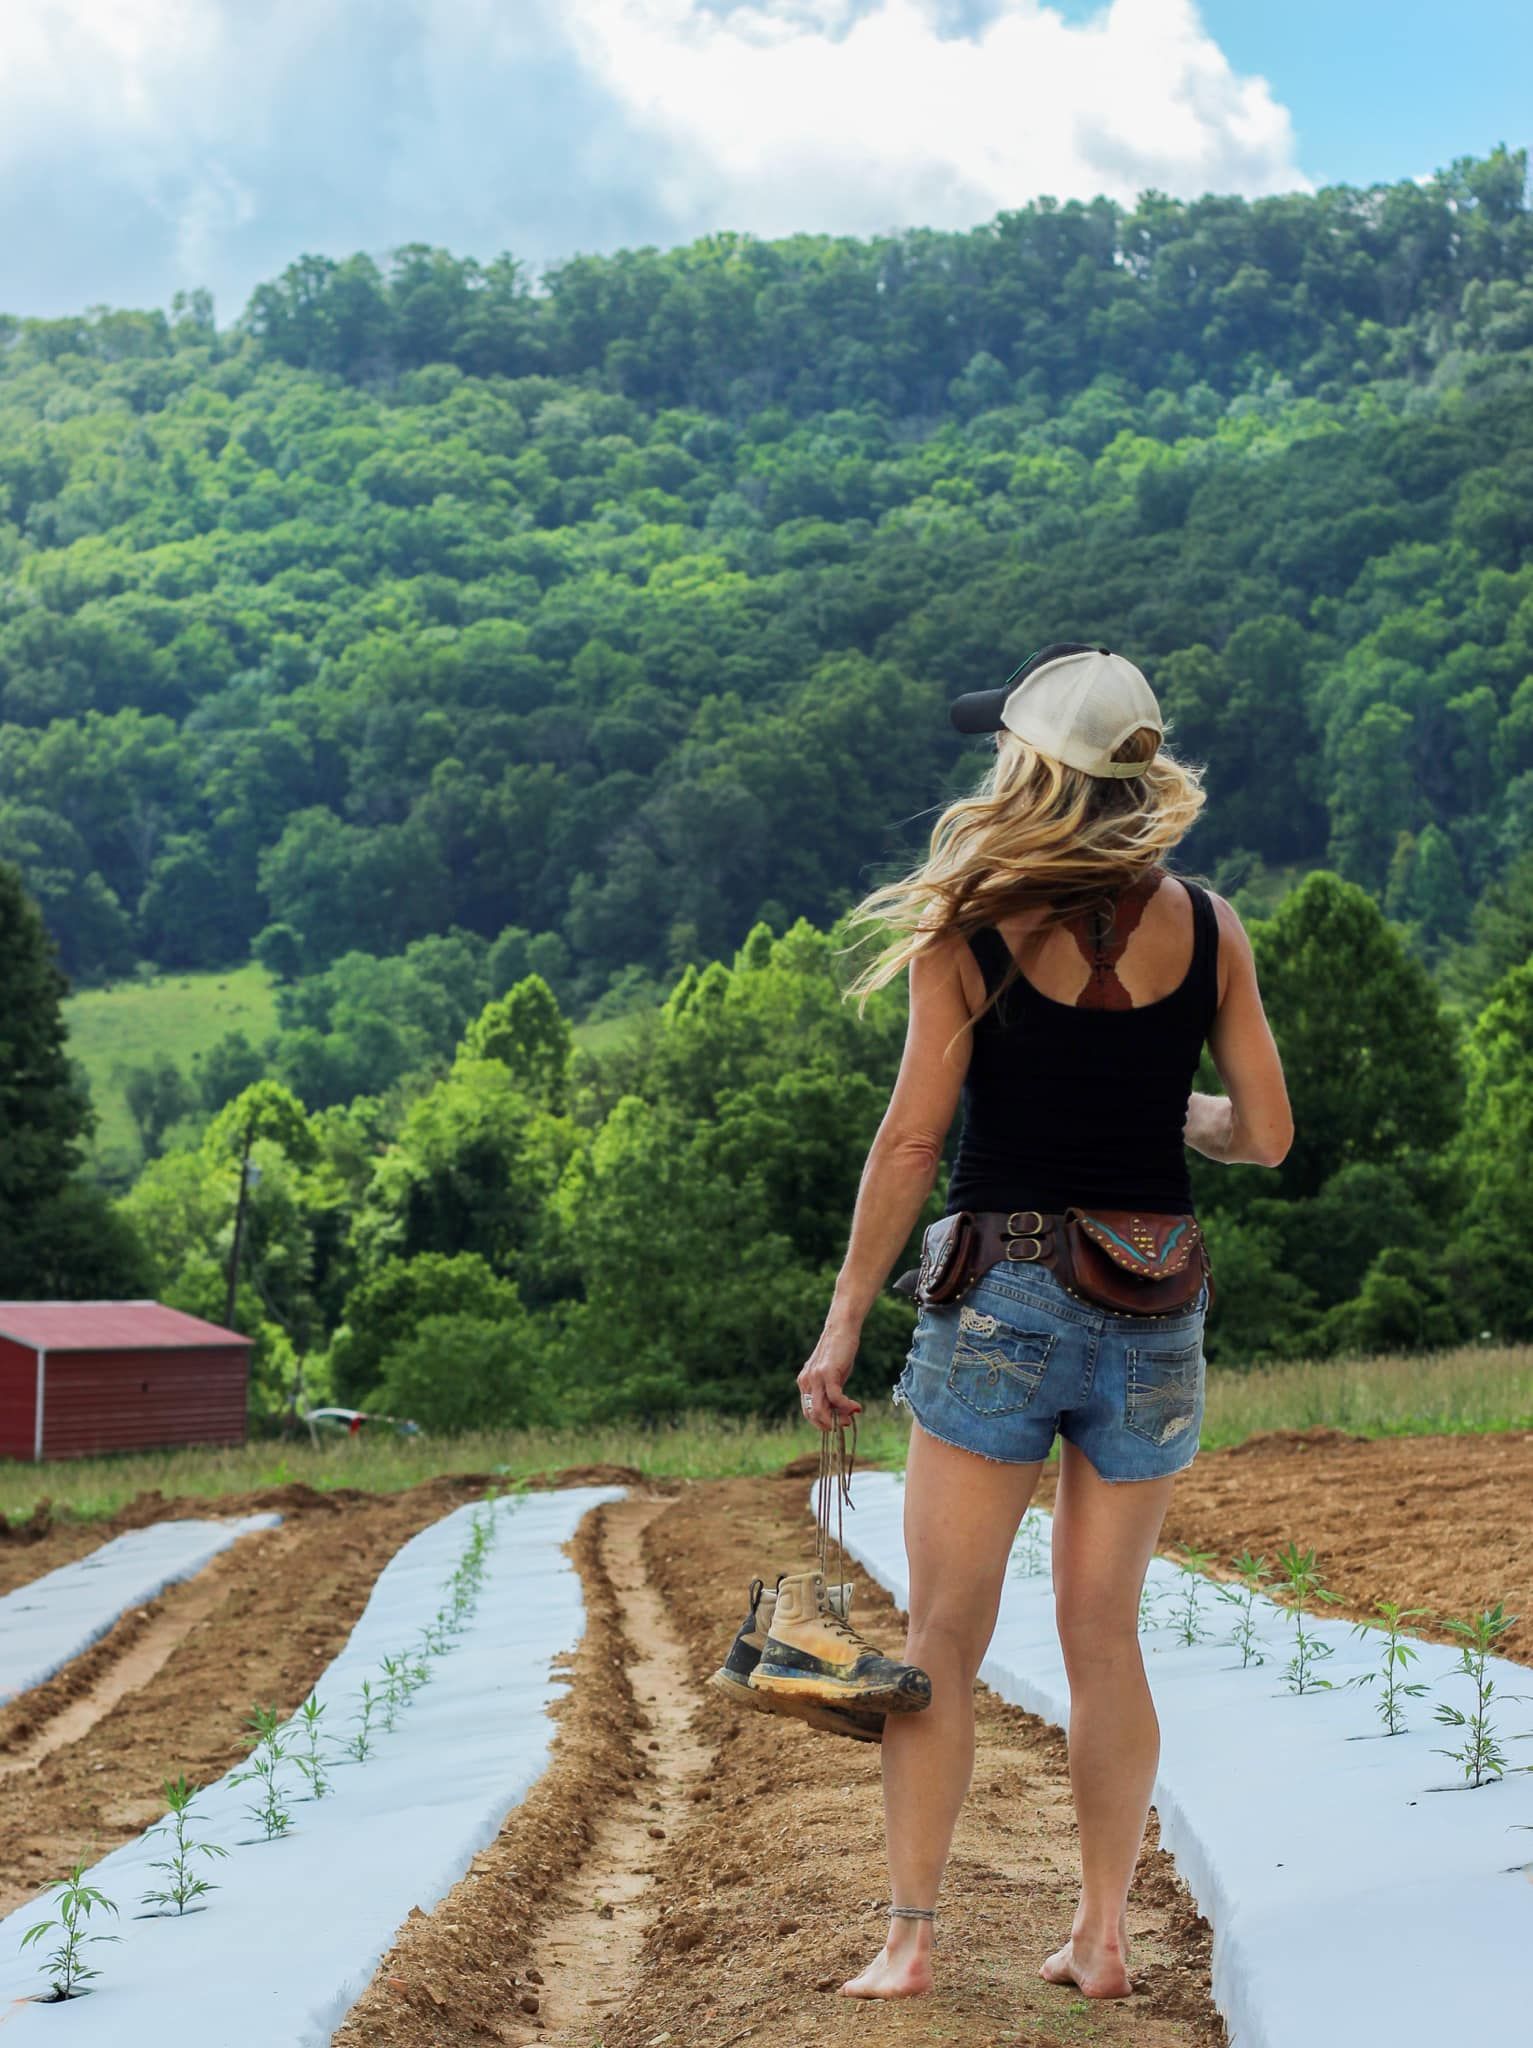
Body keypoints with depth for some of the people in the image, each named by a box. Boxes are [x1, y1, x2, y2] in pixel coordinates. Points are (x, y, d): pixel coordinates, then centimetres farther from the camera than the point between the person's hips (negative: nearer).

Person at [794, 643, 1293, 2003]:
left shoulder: (969, 929, -6)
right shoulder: (1206, 927, 1)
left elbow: (912, 1141, -8)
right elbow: (1266, 1137, 3)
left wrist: (843, 1322, -2)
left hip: (1002, 1299, -3)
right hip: (1154, 1306, 3)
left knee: (944, 1636, 3)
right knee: (1105, 1635, 13)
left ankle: (911, 1939, 2)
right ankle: (1104, 1935, 16)